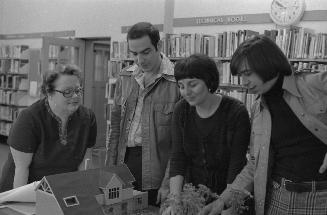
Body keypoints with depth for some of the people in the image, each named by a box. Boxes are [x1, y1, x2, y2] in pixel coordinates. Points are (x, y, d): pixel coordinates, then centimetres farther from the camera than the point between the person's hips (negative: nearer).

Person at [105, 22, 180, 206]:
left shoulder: (178, 81, -11)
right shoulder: (125, 78, 7)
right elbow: (116, 125, 12)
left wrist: (168, 184, -14)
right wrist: (109, 169, 7)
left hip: (155, 172, -5)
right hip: (124, 162, 5)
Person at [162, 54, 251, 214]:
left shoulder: (236, 112, -14)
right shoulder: (181, 110, -2)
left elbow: (237, 167, -15)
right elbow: (177, 158, -5)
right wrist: (175, 199, -15)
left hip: (227, 195, -3)